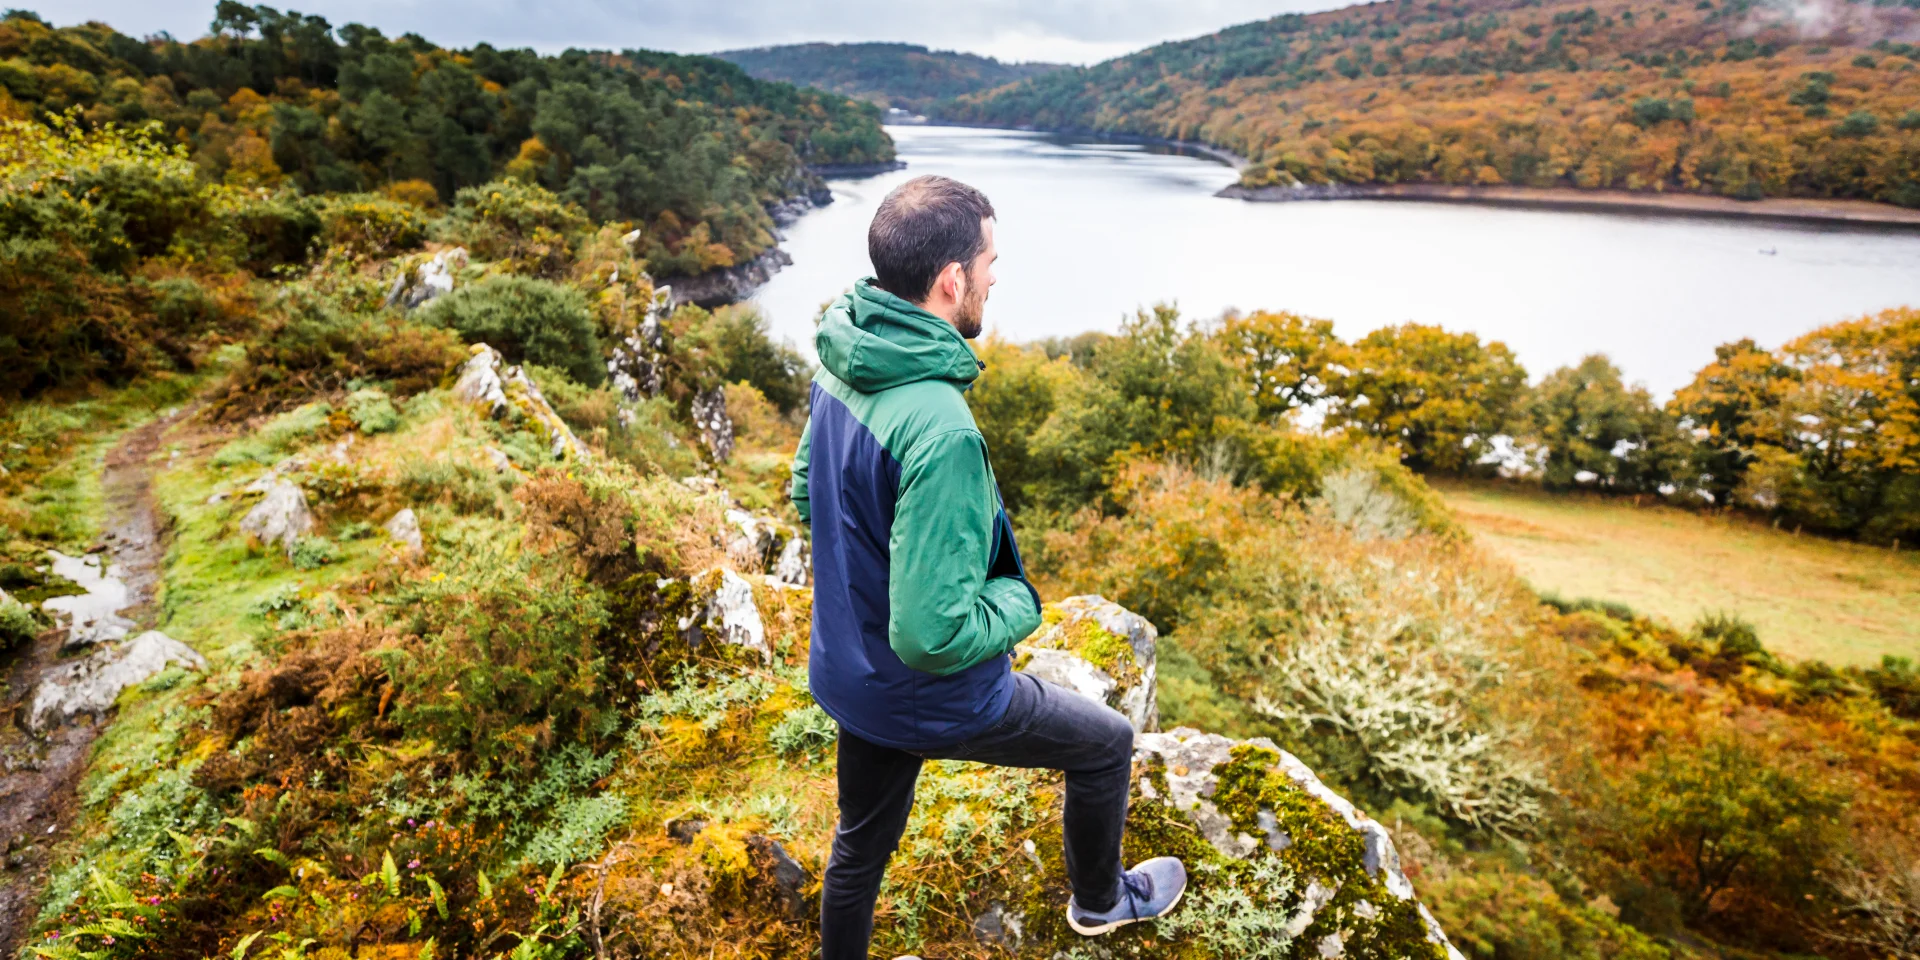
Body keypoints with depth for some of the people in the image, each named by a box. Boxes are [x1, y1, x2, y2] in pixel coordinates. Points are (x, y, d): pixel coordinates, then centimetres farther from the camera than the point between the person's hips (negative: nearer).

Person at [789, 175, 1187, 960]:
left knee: (861, 845, 28)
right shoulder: (939, 430, -35)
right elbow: (936, 635, -32)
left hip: (848, 677, 7)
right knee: (1107, 744, 20)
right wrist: (1018, 598, -14)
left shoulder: (838, 366, -8)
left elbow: (806, 493, 9)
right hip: (935, 701, -7)